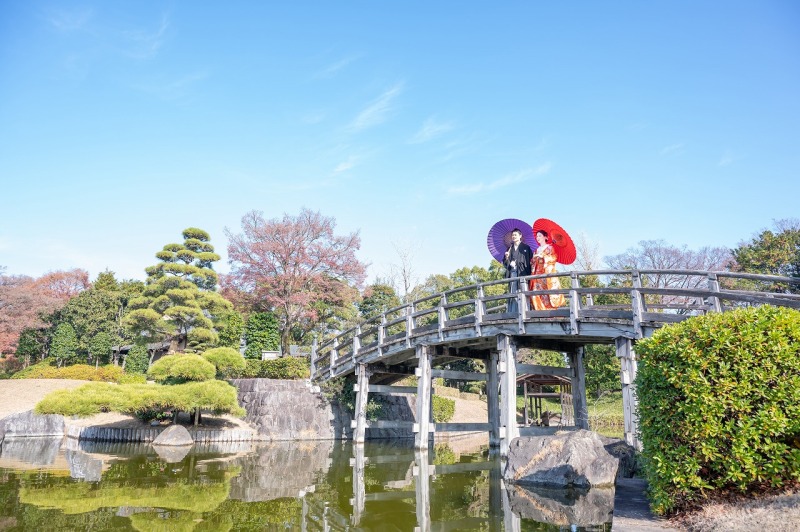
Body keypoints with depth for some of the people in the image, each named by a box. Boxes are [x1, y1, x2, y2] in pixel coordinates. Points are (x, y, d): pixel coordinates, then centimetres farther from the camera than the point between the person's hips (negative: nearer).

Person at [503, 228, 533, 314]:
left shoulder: (526, 248, 7)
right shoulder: (510, 248, 20)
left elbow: (530, 261, 0)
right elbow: (505, 263, 18)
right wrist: (507, 258, -2)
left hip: (522, 272, -4)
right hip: (512, 272, 4)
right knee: (513, 294, -3)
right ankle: (513, 313, -5)